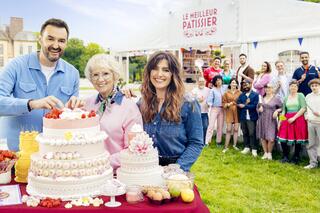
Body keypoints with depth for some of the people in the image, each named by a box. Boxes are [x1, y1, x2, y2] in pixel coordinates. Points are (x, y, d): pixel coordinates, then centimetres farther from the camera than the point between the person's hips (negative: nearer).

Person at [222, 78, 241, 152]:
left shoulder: (239, 93, 4)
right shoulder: (226, 93, 4)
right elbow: (224, 103, 4)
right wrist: (228, 104, -14)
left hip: (237, 112, 1)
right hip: (229, 112, -1)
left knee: (236, 129, 4)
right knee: (228, 130, -3)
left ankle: (235, 145, 17)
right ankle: (226, 147, 2)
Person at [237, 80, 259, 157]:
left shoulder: (255, 94, -1)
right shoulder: (241, 95, 12)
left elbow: (254, 106, -13)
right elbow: (238, 104, 0)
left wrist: (244, 106, -11)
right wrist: (246, 103, -14)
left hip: (251, 117, -4)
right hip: (243, 117, 4)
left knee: (252, 134, -4)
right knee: (245, 133, 10)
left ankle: (254, 149, 2)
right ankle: (246, 147, 19)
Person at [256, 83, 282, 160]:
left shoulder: (276, 98, 0)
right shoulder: (262, 98, 10)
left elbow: (281, 107, 5)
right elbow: (258, 107, 20)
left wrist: (277, 111, -13)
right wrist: (259, 109, -2)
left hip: (271, 121, -4)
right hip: (262, 120, 4)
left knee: (271, 139, -9)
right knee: (262, 137, 5)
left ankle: (269, 153, 14)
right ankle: (265, 153, 22)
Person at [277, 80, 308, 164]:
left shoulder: (300, 95, 0)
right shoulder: (286, 98, 13)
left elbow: (304, 108, -9)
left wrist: (294, 117, -14)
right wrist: (280, 121, 6)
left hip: (298, 119, -4)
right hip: (287, 119, 4)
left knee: (297, 139, 1)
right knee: (283, 139, -4)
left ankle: (296, 158, 17)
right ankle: (285, 157, 13)